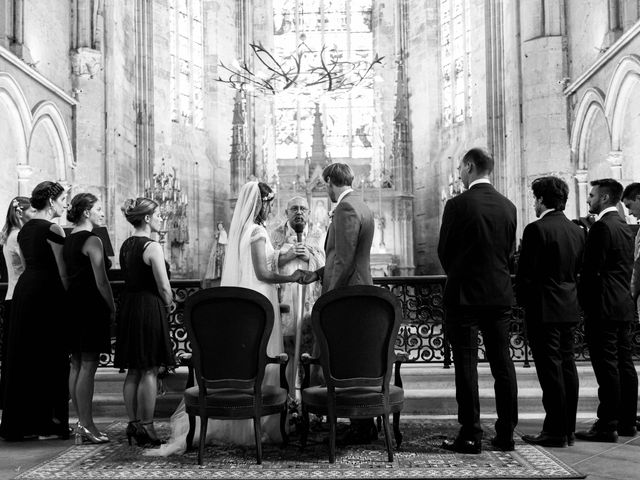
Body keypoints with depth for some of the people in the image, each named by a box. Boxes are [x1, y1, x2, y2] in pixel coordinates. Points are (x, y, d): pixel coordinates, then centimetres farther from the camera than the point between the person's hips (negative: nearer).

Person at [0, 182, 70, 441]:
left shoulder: (24, 229, 15)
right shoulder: (52, 229, -10)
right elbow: (62, 270, -13)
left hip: (23, 289, 8)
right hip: (46, 293, -8)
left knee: (23, 358, 11)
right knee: (50, 358, -1)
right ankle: (47, 423, 4)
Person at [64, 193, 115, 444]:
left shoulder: (68, 239, 14)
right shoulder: (92, 240, -12)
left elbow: (68, 275, 15)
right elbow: (101, 281, -15)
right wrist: (112, 308, -7)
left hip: (72, 303, 9)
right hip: (91, 306, -9)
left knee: (76, 364, 10)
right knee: (88, 366, -6)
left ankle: (81, 422, 17)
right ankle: (86, 426, -2)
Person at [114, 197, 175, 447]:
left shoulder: (125, 246, 10)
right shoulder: (152, 247, -14)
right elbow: (163, 287, -16)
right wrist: (169, 304, 4)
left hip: (128, 306, 8)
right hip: (150, 308, -8)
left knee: (133, 371, 13)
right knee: (149, 371, 0)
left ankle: (133, 423, 20)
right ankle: (146, 426, 4)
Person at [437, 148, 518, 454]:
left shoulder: (458, 205, -10)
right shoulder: (508, 206, 6)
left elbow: (444, 252, -3)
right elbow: (509, 250, 11)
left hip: (465, 294, -5)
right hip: (500, 294, 5)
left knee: (466, 366, 0)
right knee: (502, 364, 10)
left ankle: (470, 437, 4)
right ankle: (505, 434, 17)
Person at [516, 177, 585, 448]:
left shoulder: (537, 229, -14)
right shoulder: (577, 230, 10)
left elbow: (526, 273, -14)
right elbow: (579, 270, 14)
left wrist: (522, 301, 0)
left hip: (544, 310, -8)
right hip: (570, 309, 8)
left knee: (550, 370, -4)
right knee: (567, 367, 12)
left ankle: (555, 432, 0)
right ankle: (568, 429, 19)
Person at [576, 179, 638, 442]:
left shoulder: (602, 227, -14)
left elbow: (592, 270, -17)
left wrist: (582, 300, -8)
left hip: (603, 307, -10)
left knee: (606, 366, -6)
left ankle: (607, 425, -2)